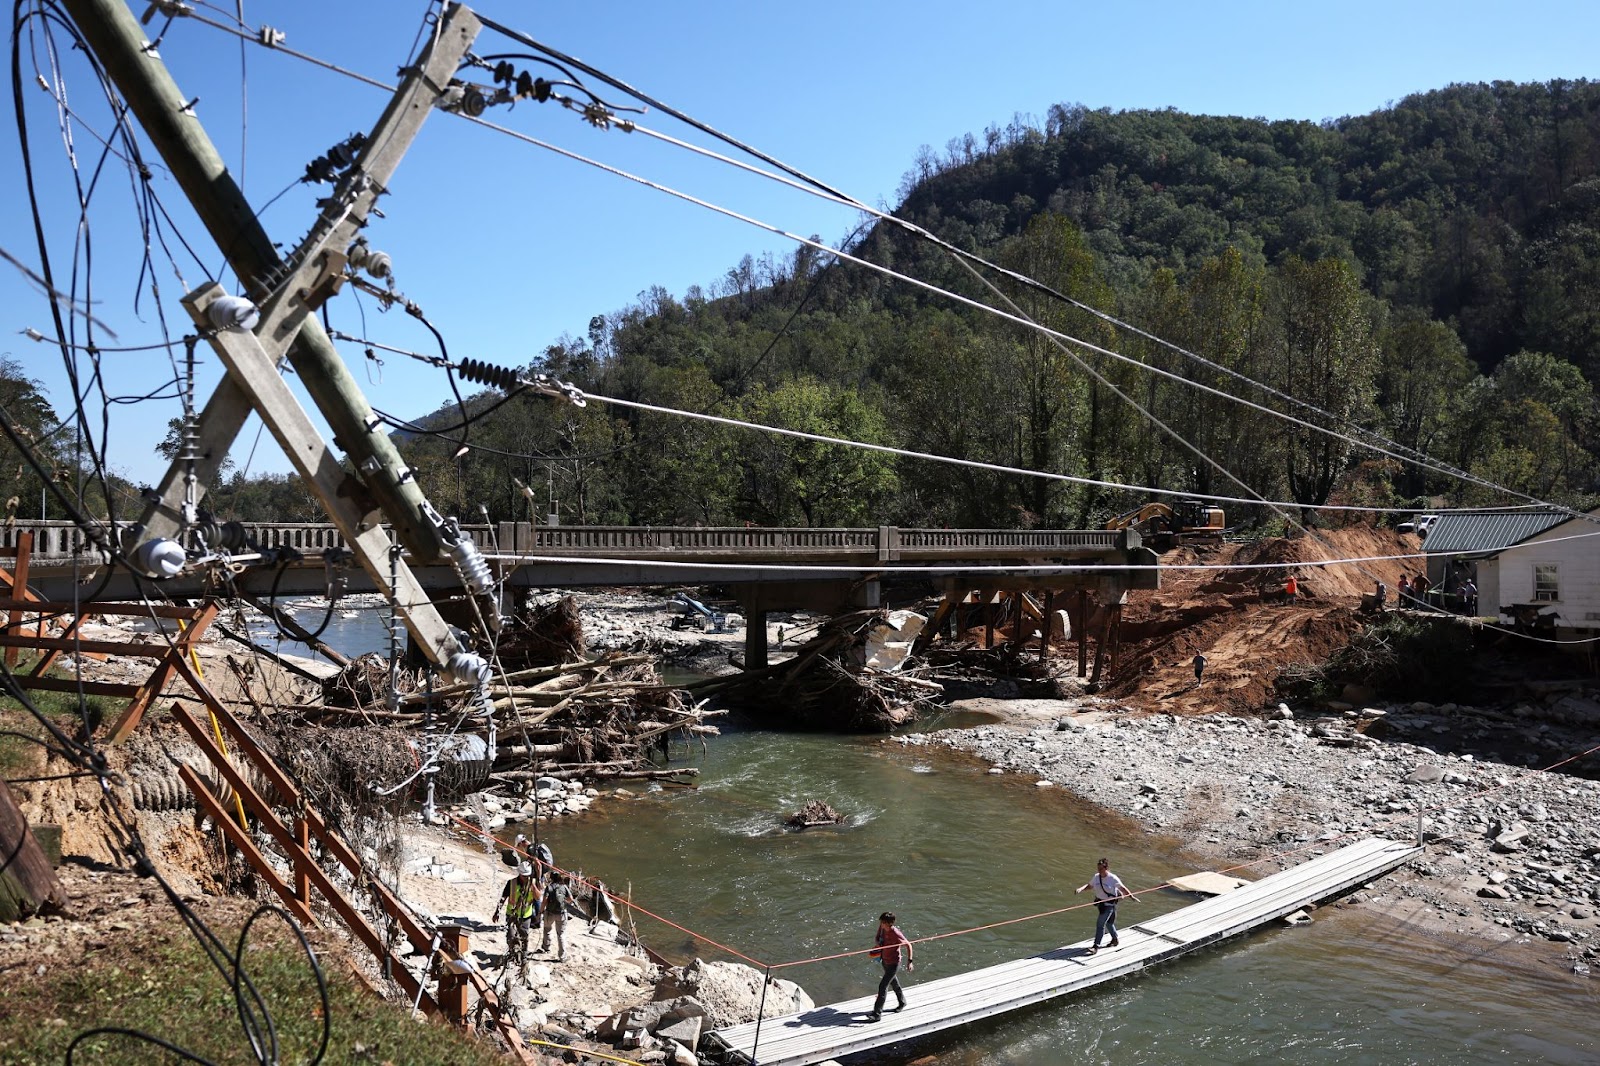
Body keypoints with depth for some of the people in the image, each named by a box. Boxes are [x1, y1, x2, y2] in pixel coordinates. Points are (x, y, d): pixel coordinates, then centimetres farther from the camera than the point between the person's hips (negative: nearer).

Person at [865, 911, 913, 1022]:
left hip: (893, 963, -8)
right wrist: (877, 941, -17)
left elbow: (908, 945, -18)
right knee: (894, 983, 26)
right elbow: (876, 938, 7)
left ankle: (877, 1014, -3)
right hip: (885, 961, 8)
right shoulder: (882, 927, -11)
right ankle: (902, 1002, 50)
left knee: (883, 986, -9)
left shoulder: (896, 934, -30)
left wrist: (909, 961, -18)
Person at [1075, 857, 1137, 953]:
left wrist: (1132, 897, -6)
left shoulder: (1113, 878, -17)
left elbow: (1122, 888, -6)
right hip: (1099, 902, 6)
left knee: (1100, 924, -12)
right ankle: (1115, 940, 44)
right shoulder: (1096, 877, -2)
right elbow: (1089, 886, 8)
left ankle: (1096, 946, -9)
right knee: (1108, 923, 22)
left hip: (1109, 904, -6)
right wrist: (1080, 889, -10)